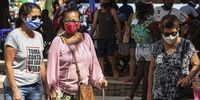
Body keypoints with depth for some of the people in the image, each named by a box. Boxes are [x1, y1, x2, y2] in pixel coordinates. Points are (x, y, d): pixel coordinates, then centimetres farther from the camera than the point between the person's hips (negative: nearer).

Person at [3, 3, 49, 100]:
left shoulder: (39, 36, 9)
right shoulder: (14, 35, -9)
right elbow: (8, 65, -12)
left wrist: (46, 87, 11)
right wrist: (15, 90, -17)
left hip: (36, 87, 6)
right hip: (17, 86, -6)